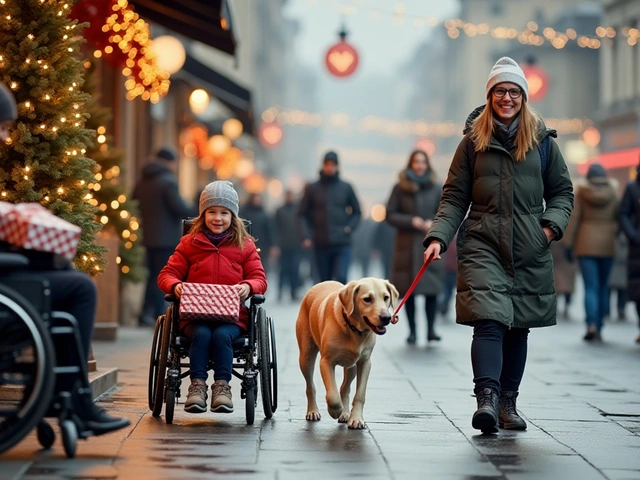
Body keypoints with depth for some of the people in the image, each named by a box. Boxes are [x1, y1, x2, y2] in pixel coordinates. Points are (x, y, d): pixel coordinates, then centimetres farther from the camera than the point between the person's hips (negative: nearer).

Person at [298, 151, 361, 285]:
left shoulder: (346, 187, 7)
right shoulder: (312, 188, 6)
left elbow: (357, 211, 14)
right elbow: (303, 213, 7)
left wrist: (349, 227, -2)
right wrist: (306, 235, -5)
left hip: (342, 244, -1)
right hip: (321, 245, 1)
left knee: (341, 278, -18)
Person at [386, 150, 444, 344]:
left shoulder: (436, 188, 5)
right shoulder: (400, 187, 2)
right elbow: (390, 214, 1)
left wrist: (434, 224, -10)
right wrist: (411, 221, -13)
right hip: (407, 244, 0)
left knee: (431, 287, -8)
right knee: (408, 289, 2)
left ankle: (431, 329, -3)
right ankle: (412, 330, 9)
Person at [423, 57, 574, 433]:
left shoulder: (542, 141, 9)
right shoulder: (473, 141, 6)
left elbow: (562, 191, 15)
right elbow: (454, 197, 6)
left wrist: (552, 224, -4)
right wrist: (439, 237, -7)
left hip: (529, 250, 2)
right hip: (483, 244, -2)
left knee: (519, 327, 6)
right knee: (489, 321, -17)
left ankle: (508, 403, 16)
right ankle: (486, 398, -23)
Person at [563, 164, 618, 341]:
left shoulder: (581, 192, -2)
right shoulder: (612, 193, 2)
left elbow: (574, 218, -4)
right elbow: (618, 218, 2)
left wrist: (568, 244, -1)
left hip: (586, 244, -1)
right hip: (607, 245, 1)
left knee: (591, 287, -4)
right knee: (603, 287, 9)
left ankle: (592, 325, -22)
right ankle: (599, 328, 11)